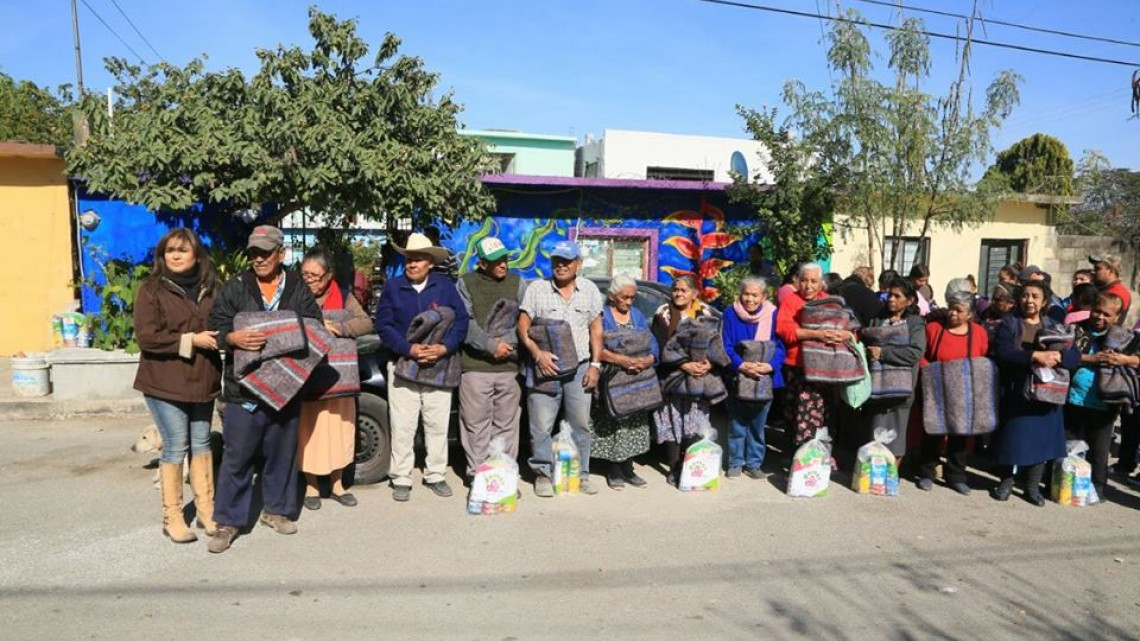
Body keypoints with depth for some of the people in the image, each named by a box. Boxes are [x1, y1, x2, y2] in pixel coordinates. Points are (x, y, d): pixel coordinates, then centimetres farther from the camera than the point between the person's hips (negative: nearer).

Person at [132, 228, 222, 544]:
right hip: (165, 382, -4)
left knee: (201, 443, 11)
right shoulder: (152, 289, -5)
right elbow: (146, 336, -13)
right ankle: (171, 516, 13)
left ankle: (206, 509, 20)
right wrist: (191, 340, -18)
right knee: (175, 446, 0)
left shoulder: (210, 288, 8)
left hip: (202, 379, 4)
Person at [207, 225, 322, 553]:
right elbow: (216, 325, -1)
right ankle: (227, 520, 15)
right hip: (244, 388, -2)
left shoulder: (299, 291, 6)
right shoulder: (235, 287, 3)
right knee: (237, 456, 3)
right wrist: (234, 337, -22)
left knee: (282, 452, 12)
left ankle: (275, 509, 29)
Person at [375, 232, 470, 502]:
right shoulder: (392, 287, 1)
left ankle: (436, 475, 22)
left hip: (439, 366, 1)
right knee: (402, 426, 1)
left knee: (438, 424, 9)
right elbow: (383, 325, -3)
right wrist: (409, 349, -16)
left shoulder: (445, 286, 2)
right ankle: (401, 479, 14)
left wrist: (445, 348, -15)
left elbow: (462, 320, 0)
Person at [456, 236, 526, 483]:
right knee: (476, 424, 2)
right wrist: (490, 345, -12)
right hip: (475, 366, -2)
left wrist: (506, 342, -10)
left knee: (507, 424, 7)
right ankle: (477, 475, 13)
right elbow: (464, 323, -5)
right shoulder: (465, 284, 5)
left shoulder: (517, 283, 11)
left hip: (510, 366, 2)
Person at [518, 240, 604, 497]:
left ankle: (580, 475, 18)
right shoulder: (537, 289, 2)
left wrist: (595, 364, 3)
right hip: (545, 367, -2)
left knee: (580, 424, 6)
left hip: (579, 368, 2)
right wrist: (538, 354, -14)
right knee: (541, 425, -1)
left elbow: (596, 330, 11)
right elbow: (523, 327, -1)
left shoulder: (589, 290, 9)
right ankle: (543, 475, 12)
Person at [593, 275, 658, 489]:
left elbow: (653, 344, 5)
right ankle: (614, 469, 8)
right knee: (613, 423, -4)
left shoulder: (638, 316, 14)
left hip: (637, 381, 4)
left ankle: (627, 468, 15)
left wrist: (648, 360, -17)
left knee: (633, 424, 5)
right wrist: (619, 359, -28)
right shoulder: (601, 315, -1)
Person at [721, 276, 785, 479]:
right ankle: (736, 462, 22)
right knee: (737, 423, 7)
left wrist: (770, 366, -23)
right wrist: (741, 366, -23)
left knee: (758, 424, 9)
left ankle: (754, 463, 22)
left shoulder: (773, 315, -2)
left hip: (765, 378, 1)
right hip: (737, 378, 0)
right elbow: (726, 347, -7)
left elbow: (780, 346, -4)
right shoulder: (730, 314, -4)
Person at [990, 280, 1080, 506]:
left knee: (1041, 437, 5)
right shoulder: (1009, 323, 0)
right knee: (1012, 437, 3)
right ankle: (1006, 481, 19)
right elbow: (1002, 353, -16)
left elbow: (1075, 357, 1)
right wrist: (1034, 356, -26)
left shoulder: (1054, 326, 10)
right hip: (1015, 392, -3)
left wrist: (1058, 356, -21)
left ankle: (1033, 486, 18)